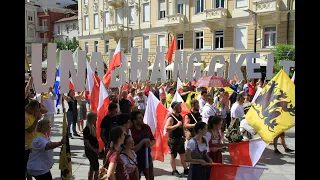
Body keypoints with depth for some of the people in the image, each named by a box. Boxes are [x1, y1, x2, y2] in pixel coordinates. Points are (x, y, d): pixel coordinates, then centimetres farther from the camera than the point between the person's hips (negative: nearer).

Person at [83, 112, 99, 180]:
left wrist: (97, 149, 11)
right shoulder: (87, 129, -18)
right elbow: (86, 142, -19)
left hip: (94, 151, 9)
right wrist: (94, 149, -15)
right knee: (96, 168, -6)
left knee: (92, 167, 16)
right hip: (90, 150, -9)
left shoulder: (93, 127, 7)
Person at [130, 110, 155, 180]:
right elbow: (133, 150, -21)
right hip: (137, 160, -5)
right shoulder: (131, 131, -21)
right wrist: (142, 142, -28)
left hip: (148, 158, 6)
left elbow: (153, 140, 9)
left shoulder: (146, 127, -2)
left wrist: (150, 144, -11)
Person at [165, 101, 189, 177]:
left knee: (182, 154, 16)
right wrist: (177, 125, -30)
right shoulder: (171, 118, -18)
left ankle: (186, 169, 27)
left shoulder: (180, 116, 8)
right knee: (173, 155, 6)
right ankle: (174, 171, 18)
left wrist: (183, 136, 16)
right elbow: (166, 128, -29)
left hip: (180, 139, 8)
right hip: (173, 139, -8)